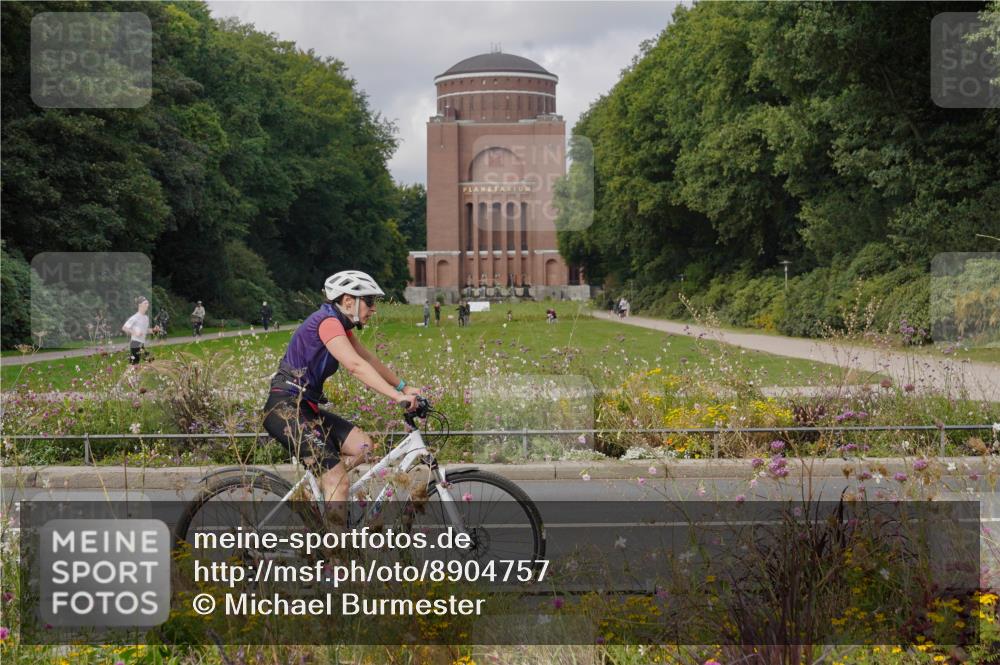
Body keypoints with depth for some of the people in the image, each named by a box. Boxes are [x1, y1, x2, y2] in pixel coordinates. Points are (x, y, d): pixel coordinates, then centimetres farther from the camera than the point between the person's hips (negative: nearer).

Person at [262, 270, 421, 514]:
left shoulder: (340, 326, 14)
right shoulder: (328, 321, -17)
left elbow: (370, 360, 18)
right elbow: (355, 365, -28)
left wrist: (405, 387, 11)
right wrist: (397, 396, -33)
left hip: (305, 408, 10)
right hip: (285, 408, -10)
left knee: (362, 445, 0)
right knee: (339, 481, -15)